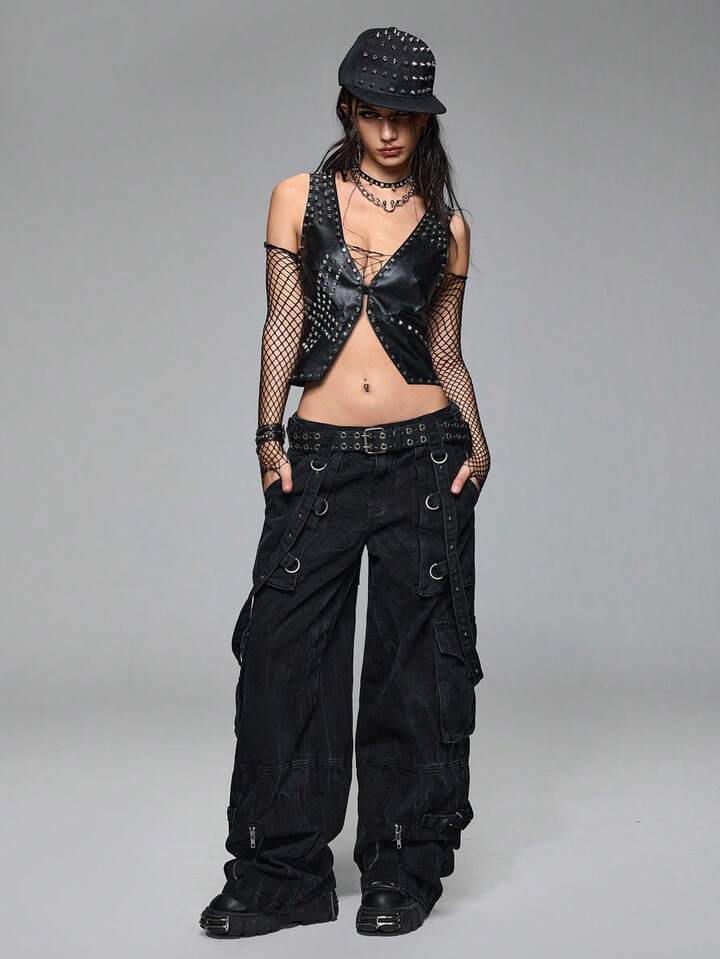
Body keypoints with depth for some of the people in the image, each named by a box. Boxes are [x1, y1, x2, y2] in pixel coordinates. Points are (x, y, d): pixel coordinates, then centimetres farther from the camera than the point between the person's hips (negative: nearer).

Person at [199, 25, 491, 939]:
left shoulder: (445, 224, 9)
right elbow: (283, 325, 4)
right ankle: (281, 873, 11)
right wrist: (270, 436, -4)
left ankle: (404, 870, 16)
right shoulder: (300, 197, 8)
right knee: (284, 651, -1)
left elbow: (445, 351, 10)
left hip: (423, 456, 0)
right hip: (320, 455, 0)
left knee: (417, 657, 3)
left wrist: (475, 441, -5)